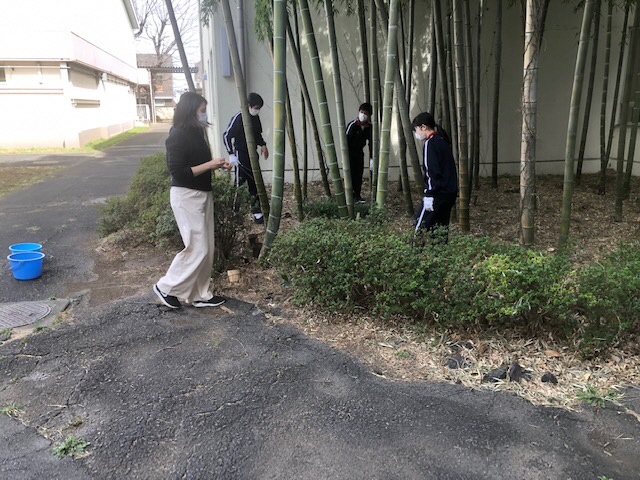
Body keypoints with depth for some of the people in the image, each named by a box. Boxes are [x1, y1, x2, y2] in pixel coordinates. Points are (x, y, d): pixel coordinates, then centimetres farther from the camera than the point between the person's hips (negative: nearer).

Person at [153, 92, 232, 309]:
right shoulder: (177, 136, -16)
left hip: (203, 193, 9)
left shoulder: (196, 132, 10)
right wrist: (210, 165, -19)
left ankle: (200, 294, 21)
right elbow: (178, 172, -20)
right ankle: (167, 287, 12)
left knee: (207, 248, 10)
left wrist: (218, 165, 3)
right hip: (186, 196, -9)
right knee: (197, 248, -6)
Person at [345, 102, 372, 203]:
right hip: (350, 152, -5)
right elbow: (346, 140, -17)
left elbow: (371, 142, 5)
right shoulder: (352, 125, -19)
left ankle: (357, 195, 15)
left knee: (359, 174, 7)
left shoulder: (369, 127, -4)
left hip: (360, 152, 5)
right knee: (351, 174, -7)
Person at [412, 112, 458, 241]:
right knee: (441, 227, 13)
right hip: (450, 192, 10)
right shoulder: (443, 141, 17)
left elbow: (432, 171, -18)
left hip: (438, 194, -10)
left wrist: (429, 195, -18)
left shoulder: (431, 143, -11)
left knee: (421, 226, -7)